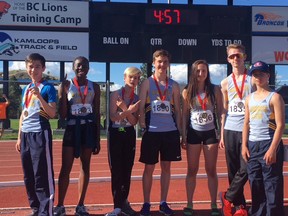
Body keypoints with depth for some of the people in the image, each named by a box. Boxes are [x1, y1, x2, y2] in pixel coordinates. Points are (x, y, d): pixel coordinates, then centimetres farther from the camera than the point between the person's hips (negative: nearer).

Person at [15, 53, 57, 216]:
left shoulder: (48, 88, -4)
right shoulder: (26, 89, 15)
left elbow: (53, 113, -12)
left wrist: (39, 96, -22)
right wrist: (19, 137, 17)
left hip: (40, 134, -7)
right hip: (26, 134, 7)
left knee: (42, 176, -6)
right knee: (28, 176, 11)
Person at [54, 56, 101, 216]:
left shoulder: (94, 87, 6)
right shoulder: (66, 85, 0)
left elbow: (97, 114, 8)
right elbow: (62, 115, -4)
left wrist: (98, 138, 5)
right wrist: (63, 91, -14)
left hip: (89, 129, 2)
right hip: (72, 128, -2)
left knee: (85, 167, 6)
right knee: (65, 168, -2)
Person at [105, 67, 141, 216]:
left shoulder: (137, 99, 5)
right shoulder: (116, 94, -4)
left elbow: (134, 121, -4)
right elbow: (113, 117, -13)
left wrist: (125, 109, -19)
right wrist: (129, 110, -24)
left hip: (129, 135, 4)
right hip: (116, 134, -3)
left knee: (127, 170, 7)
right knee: (116, 170, -3)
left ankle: (123, 202, 19)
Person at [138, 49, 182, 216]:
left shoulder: (174, 85, 9)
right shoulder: (147, 83, 2)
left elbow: (177, 110, 11)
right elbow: (141, 107, -2)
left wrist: (179, 131, 7)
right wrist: (143, 127, -12)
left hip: (170, 131, 3)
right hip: (152, 132, -2)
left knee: (166, 167, 9)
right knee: (149, 168, 4)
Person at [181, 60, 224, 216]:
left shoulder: (215, 90, -1)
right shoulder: (187, 92, 1)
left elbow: (220, 113, 1)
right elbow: (184, 115, 3)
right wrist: (183, 137, -1)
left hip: (210, 132, 0)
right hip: (193, 133, 1)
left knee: (211, 170, 6)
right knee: (192, 170, 6)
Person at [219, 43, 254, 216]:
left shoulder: (252, 79, 1)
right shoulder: (225, 82, 10)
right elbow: (224, 110, 13)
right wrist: (221, 134, 9)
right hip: (230, 130, 3)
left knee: (245, 168, -8)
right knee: (233, 170, 6)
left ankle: (228, 197, 12)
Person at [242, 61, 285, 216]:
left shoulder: (275, 97, -5)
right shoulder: (249, 98, 13)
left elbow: (280, 125, -11)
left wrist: (272, 149, -18)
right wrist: (244, 145, 6)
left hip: (269, 144, -6)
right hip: (252, 145, 6)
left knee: (272, 184, -4)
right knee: (255, 183, 12)